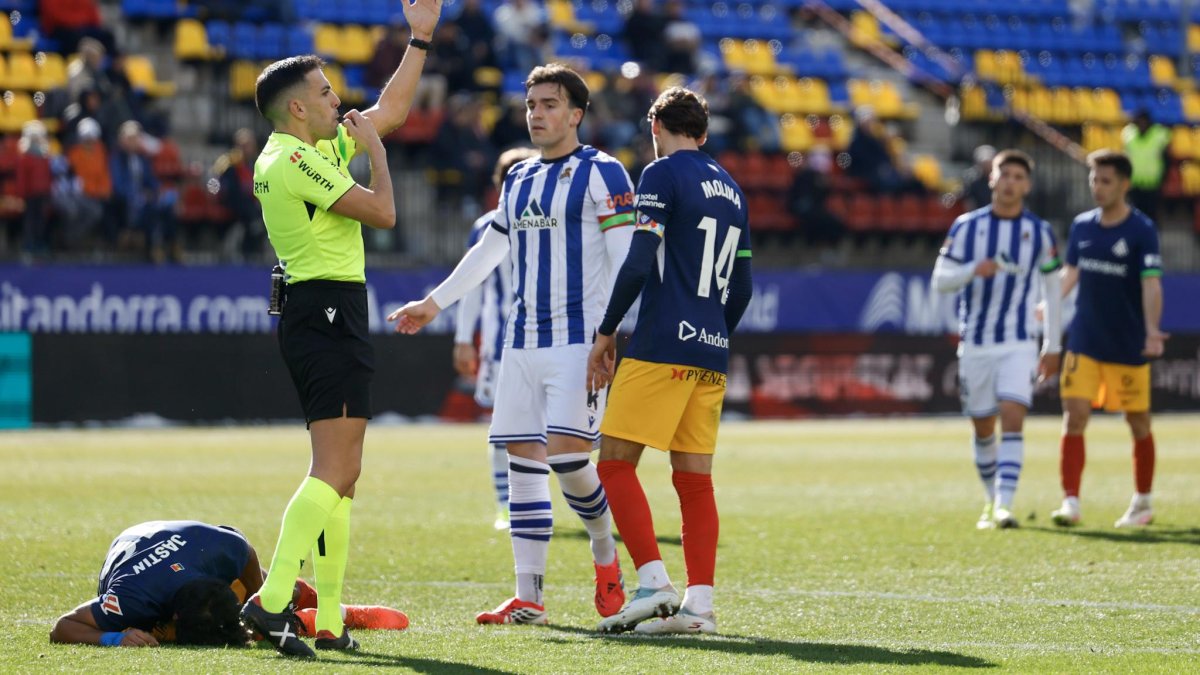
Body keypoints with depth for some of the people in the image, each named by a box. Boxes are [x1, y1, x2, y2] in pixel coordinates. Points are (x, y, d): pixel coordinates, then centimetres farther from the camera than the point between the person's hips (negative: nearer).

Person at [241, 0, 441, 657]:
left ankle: (328, 620, 9)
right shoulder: (293, 161, -13)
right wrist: (373, 149, 2)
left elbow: (391, 109, 28)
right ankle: (271, 600, -29)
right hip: (327, 313, -11)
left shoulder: (319, 148, 16)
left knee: (340, 474, 11)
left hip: (325, 318, 11)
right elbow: (382, 212, -14)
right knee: (335, 470, -19)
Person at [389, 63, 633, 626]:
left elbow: (625, 256, -11)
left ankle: (606, 557, 9)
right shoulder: (517, 180, 18)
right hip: (522, 341, 7)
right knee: (523, 460, 2)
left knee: (567, 452, -17)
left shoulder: (600, 173, -4)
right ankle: (528, 596, 4)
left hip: (579, 337, -7)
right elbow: (488, 251, 32)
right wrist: (435, 303, 35)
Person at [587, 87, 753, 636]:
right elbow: (741, 289, 20)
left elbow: (638, 265, -13)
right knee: (694, 479, 6)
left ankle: (653, 582, -17)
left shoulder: (663, 174, -4)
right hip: (711, 354, 7)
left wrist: (605, 333, -5)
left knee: (616, 463, -5)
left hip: (662, 346, -7)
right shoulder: (730, 188, 18)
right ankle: (698, 604, 0)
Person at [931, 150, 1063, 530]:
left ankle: (1005, 506, -23)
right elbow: (940, 280, 0)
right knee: (983, 427, 8)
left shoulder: (1040, 232, 2)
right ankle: (992, 501, 27)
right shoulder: (967, 227, 1)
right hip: (975, 343, 1)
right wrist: (973, 270, -21)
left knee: (1012, 419, -17)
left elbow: (1052, 291, 10)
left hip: (1019, 344, -1)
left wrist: (1053, 346, 9)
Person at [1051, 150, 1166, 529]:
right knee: (1074, 417, -10)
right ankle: (1071, 502, -11)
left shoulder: (1142, 231, -11)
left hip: (1128, 347, -3)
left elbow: (1151, 285, -20)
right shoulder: (1082, 226, 4)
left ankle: (1142, 504, 25)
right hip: (1084, 342, 4)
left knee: (1138, 423, 9)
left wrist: (1152, 331, -33)